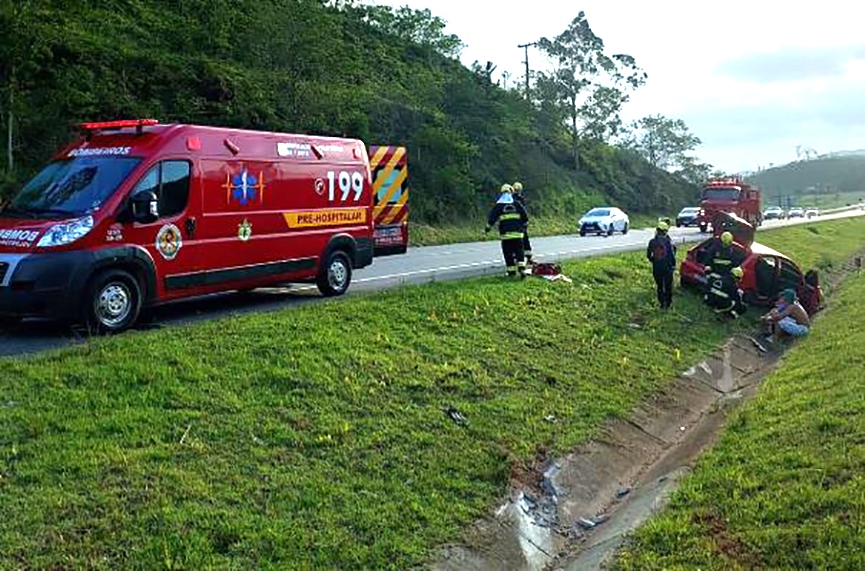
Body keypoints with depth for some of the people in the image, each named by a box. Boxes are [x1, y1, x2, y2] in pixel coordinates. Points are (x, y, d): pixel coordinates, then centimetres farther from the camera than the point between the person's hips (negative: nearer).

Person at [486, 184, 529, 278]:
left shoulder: (499, 205, 1)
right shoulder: (517, 204, 7)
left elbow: (492, 218, 1)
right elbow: (525, 217, 12)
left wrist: (488, 228, 14)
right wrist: (523, 225, 29)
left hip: (505, 233, -1)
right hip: (517, 233, 2)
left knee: (508, 253, 5)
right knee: (519, 251, 4)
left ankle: (511, 271, 5)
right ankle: (521, 268, -13)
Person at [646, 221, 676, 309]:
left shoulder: (652, 242, -5)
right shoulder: (668, 242, -14)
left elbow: (648, 255, 2)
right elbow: (672, 255, -11)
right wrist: (673, 265, 3)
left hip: (657, 268, 2)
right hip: (667, 268, -2)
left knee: (660, 286, 15)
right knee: (668, 286, 12)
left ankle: (661, 303, 19)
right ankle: (668, 303, 19)